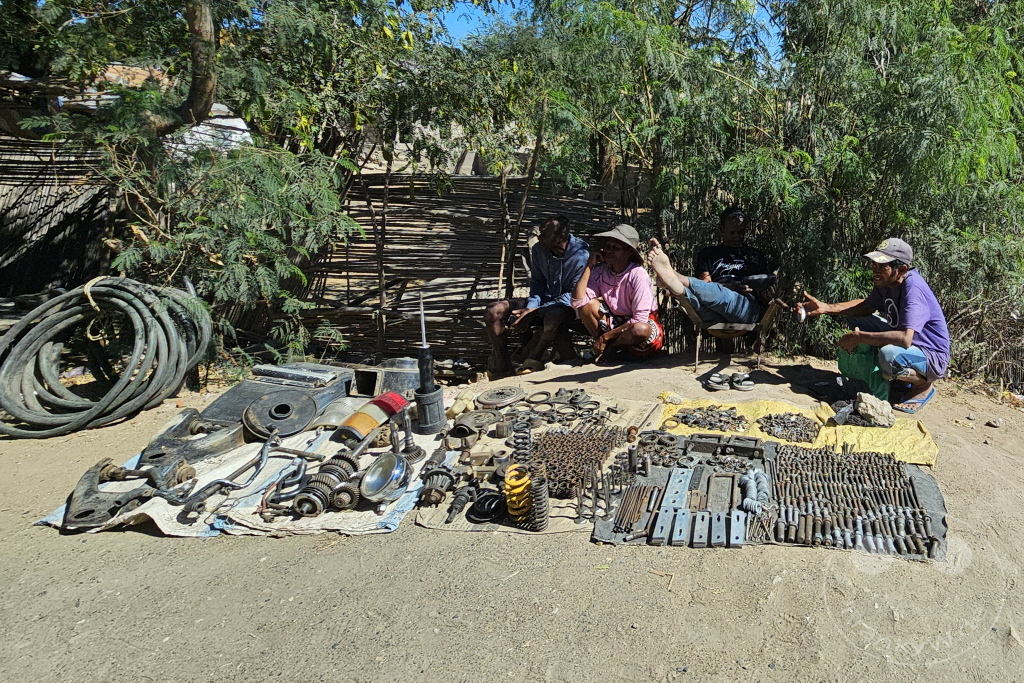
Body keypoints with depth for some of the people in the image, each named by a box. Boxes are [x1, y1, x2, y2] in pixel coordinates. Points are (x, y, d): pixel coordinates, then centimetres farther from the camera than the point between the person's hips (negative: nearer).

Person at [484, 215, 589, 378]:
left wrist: (535, 311, -24)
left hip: (569, 306, -6)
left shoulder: (582, 255, -20)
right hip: (544, 301, 6)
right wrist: (531, 306, -15)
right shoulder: (538, 250, -3)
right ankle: (501, 368, -6)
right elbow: (537, 282, 8)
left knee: (553, 317, -43)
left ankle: (531, 358, -16)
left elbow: (575, 295, -20)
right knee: (493, 312, -12)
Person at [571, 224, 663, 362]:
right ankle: (604, 346, -10)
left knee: (642, 330, -39)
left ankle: (611, 344, -9)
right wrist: (589, 265, -18)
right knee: (587, 304, -17)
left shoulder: (638, 275, -22)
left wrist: (606, 336, -22)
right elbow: (577, 301, -19)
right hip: (615, 323, 4)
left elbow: (639, 319, -24)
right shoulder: (600, 271, -7)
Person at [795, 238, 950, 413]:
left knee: (889, 355, -38)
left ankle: (924, 385, -3)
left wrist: (859, 337, -33)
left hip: (932, 357, -9)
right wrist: (825, 308, -2)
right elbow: (867, 306, 12)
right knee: (856, 319, 4)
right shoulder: (886, 282, -4)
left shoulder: (913, 289, -29)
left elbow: (905, 339, -40)